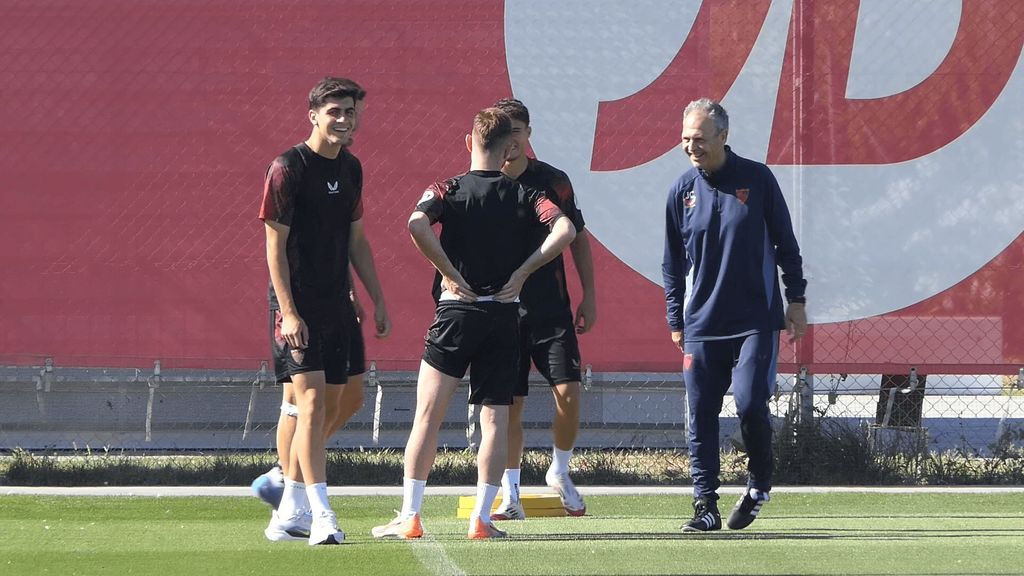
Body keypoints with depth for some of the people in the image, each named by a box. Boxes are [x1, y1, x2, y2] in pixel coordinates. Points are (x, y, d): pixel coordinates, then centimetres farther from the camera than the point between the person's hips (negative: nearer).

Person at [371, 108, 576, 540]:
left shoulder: (447, 191, 0)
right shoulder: (525, 196, 4)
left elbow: (417, 224, -20)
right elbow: (565, 229, -13)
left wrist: (449, 273, -11)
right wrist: (521, 272, -7)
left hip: (455, 310, -1)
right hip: (505, 314, 1)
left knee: (427, 416, 4)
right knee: (495, 419, 5)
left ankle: (409, 517, 1)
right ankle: (481, 518, 0)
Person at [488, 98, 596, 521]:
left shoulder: (552, 180, 2)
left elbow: (577, 237, 10)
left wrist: (589, 297, 8)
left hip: (552, 310, 1)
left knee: (568, 393, -9)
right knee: (510, 403, 0)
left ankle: (560, 473, 15)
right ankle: (509, 496, 9)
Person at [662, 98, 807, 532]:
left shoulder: (757, 179, -1)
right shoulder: (683, 190, 5)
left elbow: (785, 243, 7)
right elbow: (673, 263, 12)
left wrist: (796, 301, 5)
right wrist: (675, 320, 11)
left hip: (756, 321, -3)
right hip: (701, 325, 3)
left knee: (750, 403, -13)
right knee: (701, 415, -1)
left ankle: (759, 484, 11)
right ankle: (705, 505, 5)